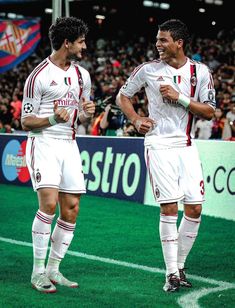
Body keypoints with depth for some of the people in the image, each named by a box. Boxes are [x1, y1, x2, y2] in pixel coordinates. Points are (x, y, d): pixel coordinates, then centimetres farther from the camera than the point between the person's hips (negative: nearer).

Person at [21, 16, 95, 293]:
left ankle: (53, 269, 14)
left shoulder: (82, 75, 12)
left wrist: (87, 113, -3)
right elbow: (26, 122, -7)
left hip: (69, 145, 7)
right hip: (43, 143, -7)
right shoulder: (39, 76, -8)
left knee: (71, 208, 2)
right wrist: (53, 119, -25)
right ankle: (38, 272, -9)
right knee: (49, 203, -19)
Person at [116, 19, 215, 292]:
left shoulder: (200, 71, 2)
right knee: (169, 208, -7)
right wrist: (136, 120, -3)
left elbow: (209, 112, -1)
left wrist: (179, 97, -12)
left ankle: (180, 266, 18)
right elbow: (122, 96, 12)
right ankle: (171, 273, 1)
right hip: (159, 146, -2)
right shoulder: (148, 69, 0)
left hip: (187, 146, 3)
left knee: (194, 209, 1)